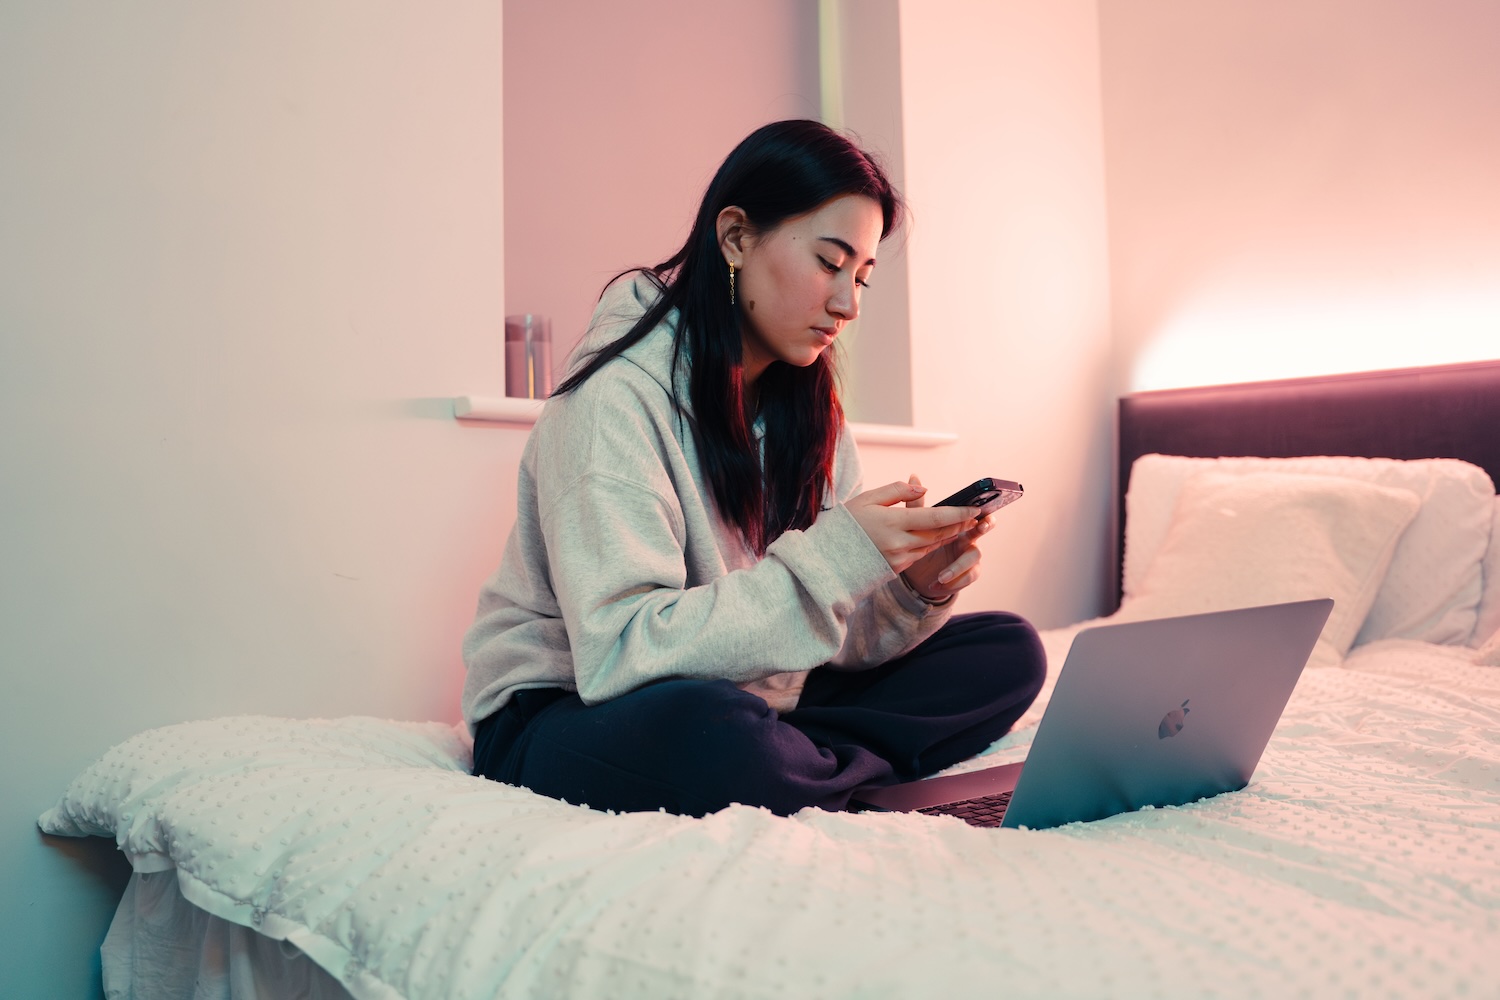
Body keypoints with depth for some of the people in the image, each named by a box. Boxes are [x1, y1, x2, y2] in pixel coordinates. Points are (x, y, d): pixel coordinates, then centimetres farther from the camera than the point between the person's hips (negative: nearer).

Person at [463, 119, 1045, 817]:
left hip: (748, 696, 7)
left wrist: (914, 590, -18)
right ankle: (871, 775, -10)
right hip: (567, 713, -6)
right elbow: (619, 653, -28)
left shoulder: (804, 403, 4)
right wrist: (834, 562, -30)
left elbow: (827, 636, 4)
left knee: (1007, 653, -1)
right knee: (714, 732, -40)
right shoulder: (617, 394, -19)